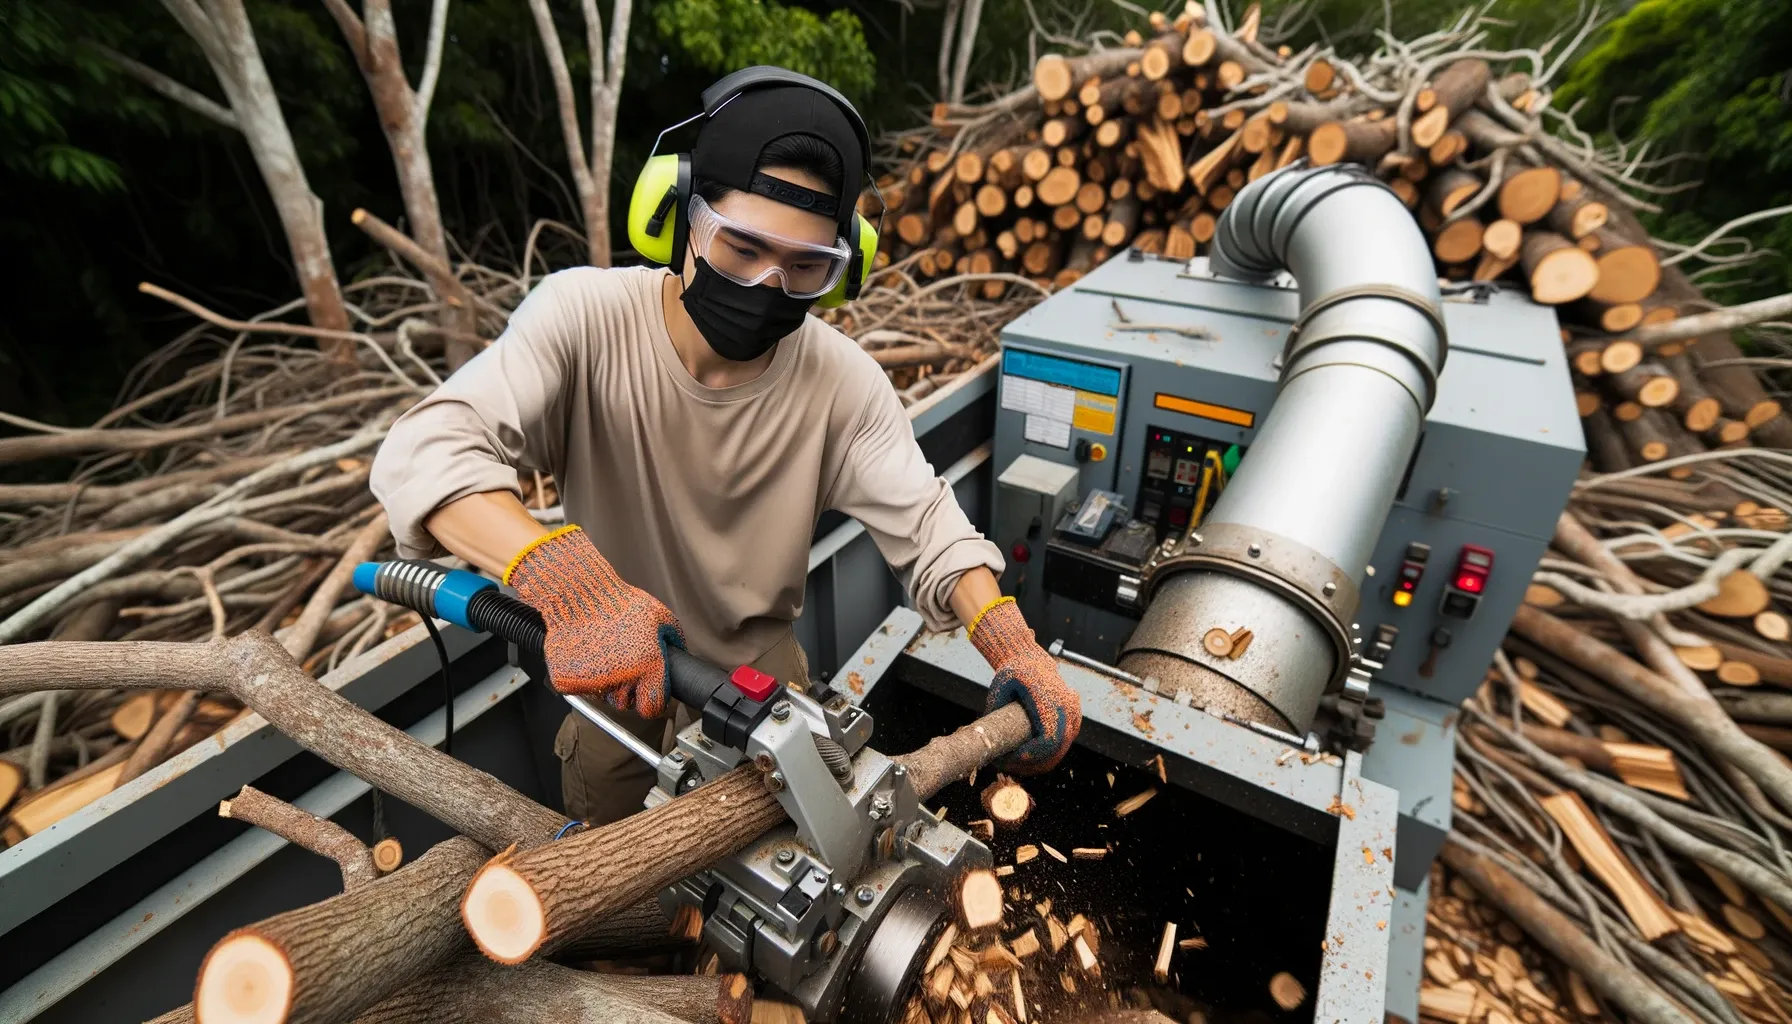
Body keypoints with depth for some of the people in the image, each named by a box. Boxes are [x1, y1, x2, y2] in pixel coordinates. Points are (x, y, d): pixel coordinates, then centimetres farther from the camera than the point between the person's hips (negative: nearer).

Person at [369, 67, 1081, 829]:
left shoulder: (843, 382, -21)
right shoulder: (581, 318, -25)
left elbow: (927, 526, -19)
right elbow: (424, 450, -35)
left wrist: (1015, 648, -36)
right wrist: (567, 580, -53)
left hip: (762, 672, 1)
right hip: (611, 673, 0)